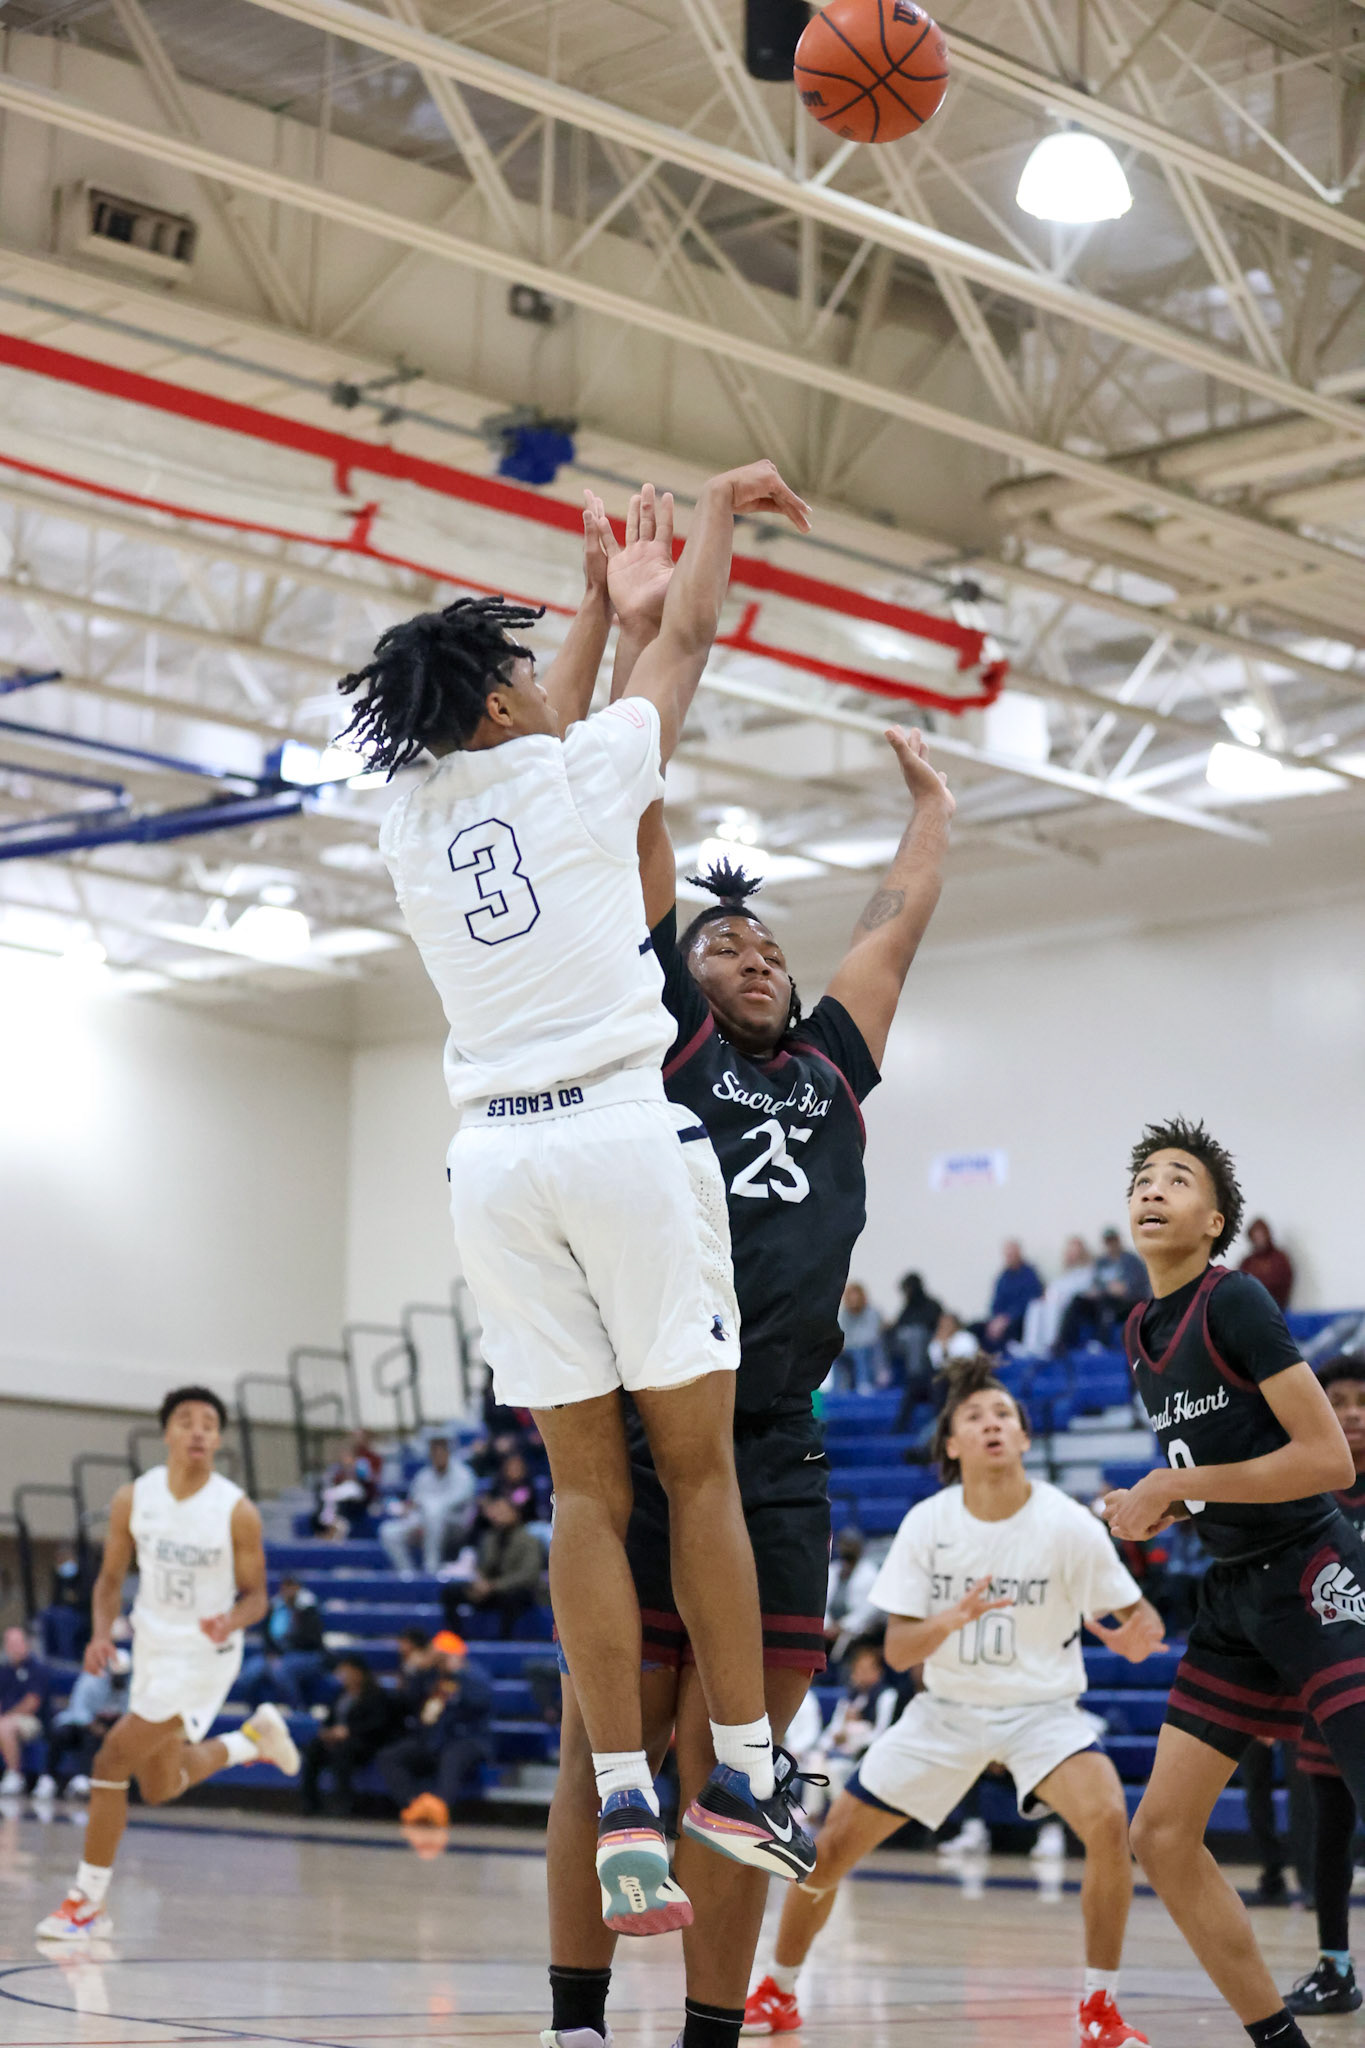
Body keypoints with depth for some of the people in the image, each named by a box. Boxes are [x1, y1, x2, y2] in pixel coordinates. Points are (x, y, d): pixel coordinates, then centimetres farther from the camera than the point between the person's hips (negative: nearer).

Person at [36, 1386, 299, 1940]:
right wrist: (101, 1634, -14)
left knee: (112, 1760, -14)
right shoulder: (133, 1500, -7)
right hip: (151, 1649, 6)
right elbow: (112, 1579, 4)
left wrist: (231, 1622, -29)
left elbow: (255, 1595, -7)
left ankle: (87, 1900, -1)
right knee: (159, 1788, 19)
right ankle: (254, 1738, 43)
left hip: (204, 1656, -6)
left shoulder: (237, 1512, -16)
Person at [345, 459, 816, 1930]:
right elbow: (689, 633, 17)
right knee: (697, 1465, 1)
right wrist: (718, 508, 34)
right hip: (618, 1131, -5)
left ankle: (624, 1805, -5)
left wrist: (593, 597, 45)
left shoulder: (410, 828, 14)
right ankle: (744, 1777, 1)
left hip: (493, 1157, 5)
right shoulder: (580, 774, 1)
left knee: (585, 1485, 3)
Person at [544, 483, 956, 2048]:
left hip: (780, 1466, 4)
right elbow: (635, 832, 5)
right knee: (602, 1768, 0)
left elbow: (902, 915, 29)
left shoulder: (829, 1064, 19)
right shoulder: (660, 1038, 8)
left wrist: (929, 796, 43)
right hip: (641, 1442, -4)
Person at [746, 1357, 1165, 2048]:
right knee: (830, 1846, 0)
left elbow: (1138, 1613, -9)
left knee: (1108, 1819, -31)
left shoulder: (1068, 1524, -16)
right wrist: (952, 1619, -32)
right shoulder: (926, 1523, -10)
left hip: (1042, 1709, -2)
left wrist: (1137, 1635, -34)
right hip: (946, 1709, 2)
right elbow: (897, 1651, -11)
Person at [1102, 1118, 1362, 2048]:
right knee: (1161, 1834, 4)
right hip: (1235, 1595, 9)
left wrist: (1175, 1486, -15)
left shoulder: (1236, 1301, -12)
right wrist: (1156, 1507, 7)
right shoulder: (1141, 1334, 12)